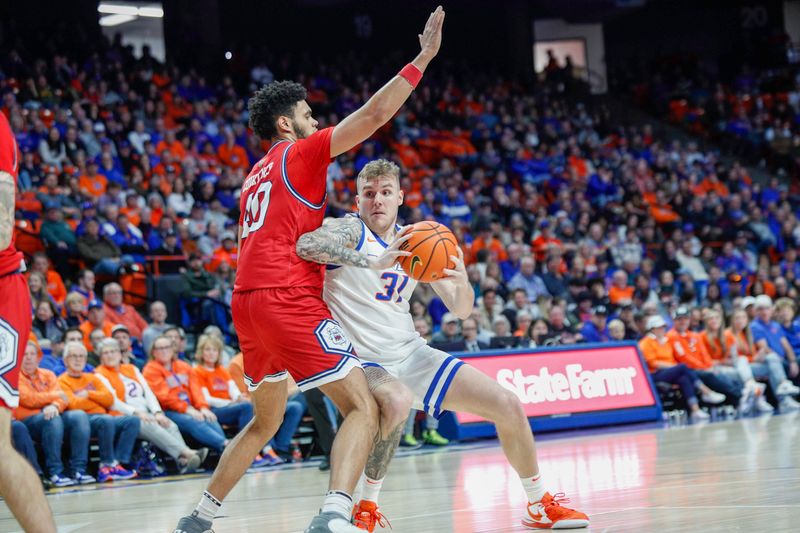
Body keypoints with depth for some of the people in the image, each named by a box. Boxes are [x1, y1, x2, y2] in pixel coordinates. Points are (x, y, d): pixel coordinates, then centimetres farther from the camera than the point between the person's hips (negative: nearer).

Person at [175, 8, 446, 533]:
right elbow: (375, 114, -7)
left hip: (250, 302, 9)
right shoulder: (300, 153, 2)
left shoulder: (258, 174, 26)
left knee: (266, 421, 25)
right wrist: (424, 57, -1)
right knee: (363, 409, -12)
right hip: (290, 300, -9)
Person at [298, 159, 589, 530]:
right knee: (397, 400, -41)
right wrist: (372, 259, -44)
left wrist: (461, 282, -18)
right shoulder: (351, 231, -10)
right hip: (362, 361, -6)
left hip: (413, 355, 6)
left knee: (509, 407, 2)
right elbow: (305, 245, -34)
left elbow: (461, 310, 6)